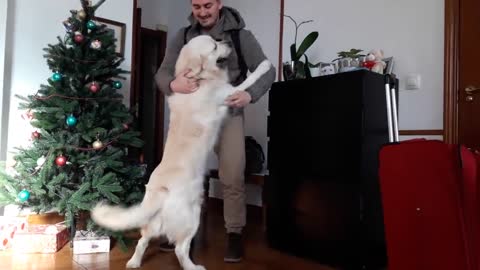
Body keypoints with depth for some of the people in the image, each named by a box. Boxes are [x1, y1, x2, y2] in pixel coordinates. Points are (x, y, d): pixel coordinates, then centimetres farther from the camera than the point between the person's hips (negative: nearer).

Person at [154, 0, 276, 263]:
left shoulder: (241, 36, -4)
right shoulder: (182, 37, 2)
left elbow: (267, 71, -5)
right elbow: (162, 73, -4)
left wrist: (250, 94, -26)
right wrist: (173, 84, -29)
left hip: (228, 114, -2)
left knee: (232, 178, -6)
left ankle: (234, 233, 11)